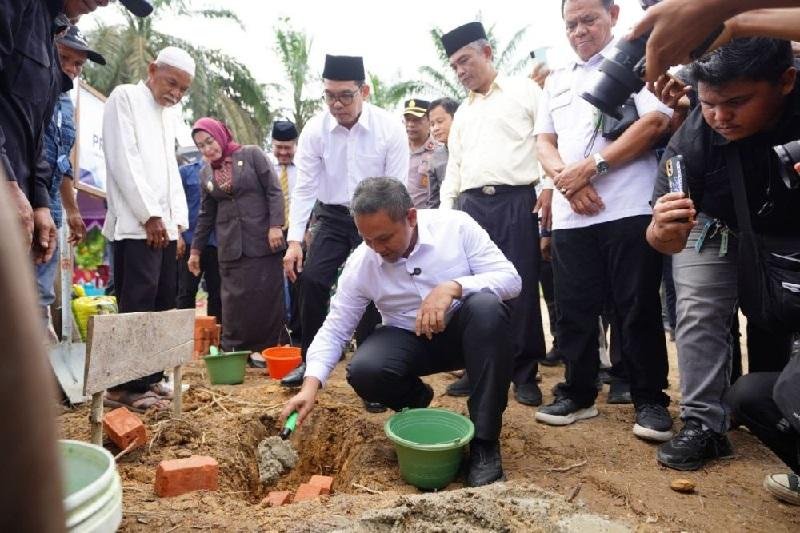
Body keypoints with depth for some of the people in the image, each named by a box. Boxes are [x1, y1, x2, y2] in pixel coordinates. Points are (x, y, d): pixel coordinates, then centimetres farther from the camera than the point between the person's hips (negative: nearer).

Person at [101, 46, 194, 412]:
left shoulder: (168, 116, 22)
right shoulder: (125, 97, 1)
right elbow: (123, 160, -10)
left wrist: (178, 219, 9)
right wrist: (149, 216, -13)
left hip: (165, 226, 8)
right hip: (136, 224, -8)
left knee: (163, 304, 6)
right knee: (137, 305, -10)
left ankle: (148, 378, 14)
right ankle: (125, 386, -3)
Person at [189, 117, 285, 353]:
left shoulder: (251, 154, 0)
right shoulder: (206, 173, 13)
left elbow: (274, 191, -5)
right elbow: (206, 214, 19)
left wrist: (276, 226, -15)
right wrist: (195, 249, 18)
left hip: (263, 240, -3)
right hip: (230, 246, 4)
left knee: (267, 296, -1)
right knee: (234, 299, 1)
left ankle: (268, 349, 8)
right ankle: (233, 350, 9)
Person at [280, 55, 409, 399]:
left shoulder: (389, 128, -15)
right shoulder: (315, 129, -10)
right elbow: (304, 186, -8)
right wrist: (294, 241, -13)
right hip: (333, 218, 2)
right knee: (312, 281, -8)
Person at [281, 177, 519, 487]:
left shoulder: (456, 226, -17)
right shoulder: (360, 265, -13)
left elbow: (510, 278, -18)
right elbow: (334, 329, -8)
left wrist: (453, 287, -34)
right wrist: (311, 385, -21)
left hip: (466, 331, 0)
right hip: (410, 341, 1)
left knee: (487, 306, -34)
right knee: (363, 372, -29)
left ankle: (485, 442, -24)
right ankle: (416, 401, 9)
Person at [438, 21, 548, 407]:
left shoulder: (524, 91, 6)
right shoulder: (462, 113, 22)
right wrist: (444, 212, 11)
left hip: (515, 202, -5)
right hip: (471, 205, 5)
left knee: (521, 289, -3)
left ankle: (525, 375, 8)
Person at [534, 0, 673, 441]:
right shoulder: (556, 81, 22)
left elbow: (656, 122, -7)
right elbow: (544, 141, 14)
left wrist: (590, 167, -13)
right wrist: (567, 180, -7)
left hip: (629, 207, -4)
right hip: (570, 215, 5)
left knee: (638, 309, 0)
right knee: (573, 308, 6)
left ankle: (651, 401, 13)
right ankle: (579, 394, 19)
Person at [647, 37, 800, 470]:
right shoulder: (692, 138, -33)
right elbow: (663, 235, -33)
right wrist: (664, 231, -57)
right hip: (718, 228, -1)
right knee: (700, 313, -11)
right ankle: (704, 424, -2)